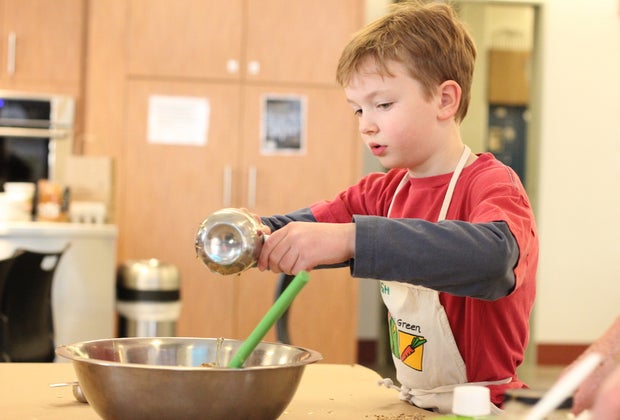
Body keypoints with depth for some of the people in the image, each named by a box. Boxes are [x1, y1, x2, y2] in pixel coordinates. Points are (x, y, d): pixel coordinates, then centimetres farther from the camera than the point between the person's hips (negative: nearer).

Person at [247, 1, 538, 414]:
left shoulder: (491, 184, -13)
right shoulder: (384, 191, 9)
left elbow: (494, 255, -33)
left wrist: (349, 239, -41)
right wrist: (255, 234, -21)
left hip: (482, 407, -5)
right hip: (414, 402, 5)